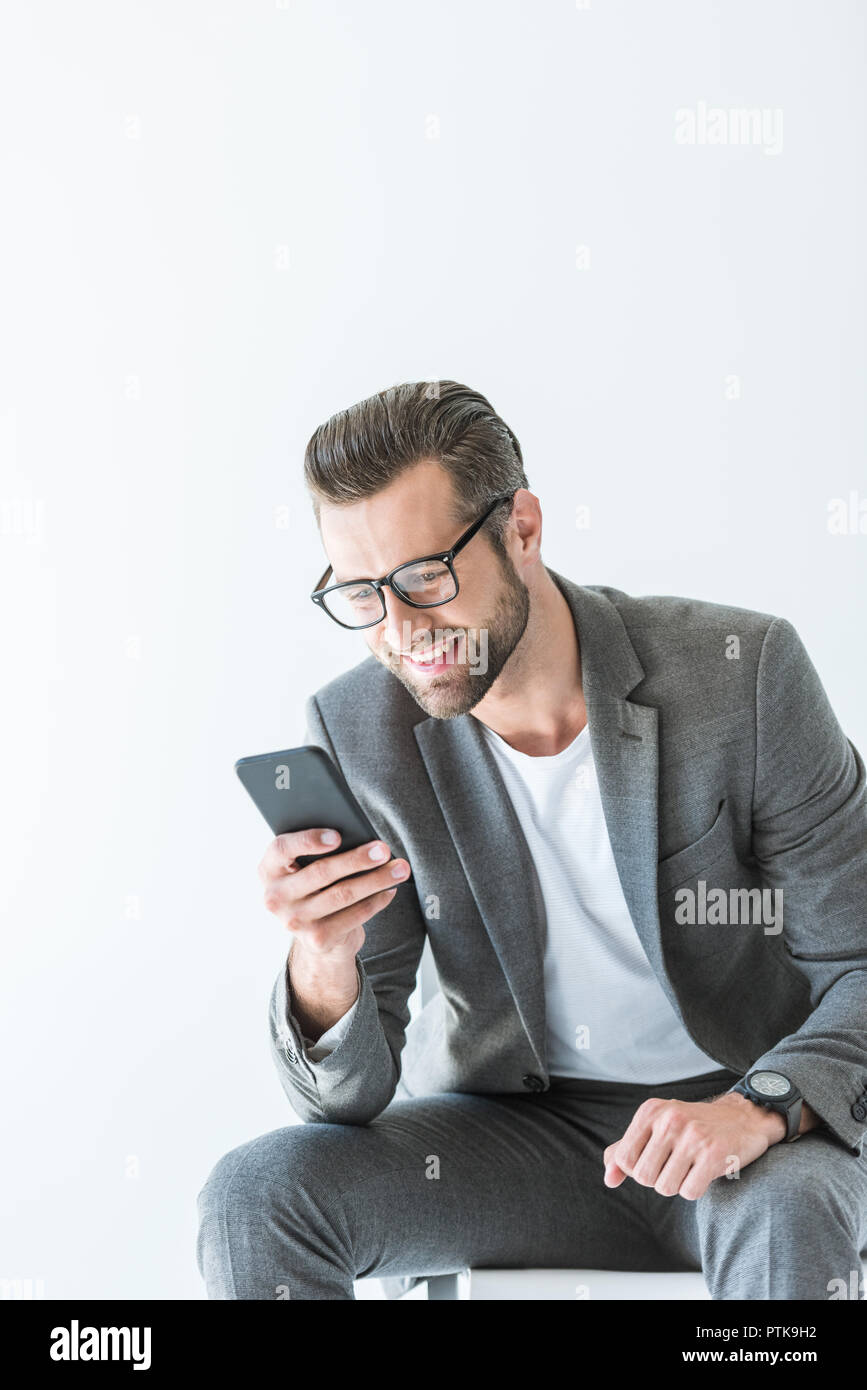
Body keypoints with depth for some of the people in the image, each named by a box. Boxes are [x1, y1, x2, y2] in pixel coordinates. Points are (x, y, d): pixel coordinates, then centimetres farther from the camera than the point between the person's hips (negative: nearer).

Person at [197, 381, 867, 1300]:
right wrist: (323, 966, -32)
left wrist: (760, 1108, -30)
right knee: (252, 1196, -19)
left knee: (784, 1217, -35)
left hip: (750, 1124, -2)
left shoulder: (743, 673, -15)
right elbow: (348, 1098, -9)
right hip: (511, 1119, 3)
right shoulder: (356, 734, -9)